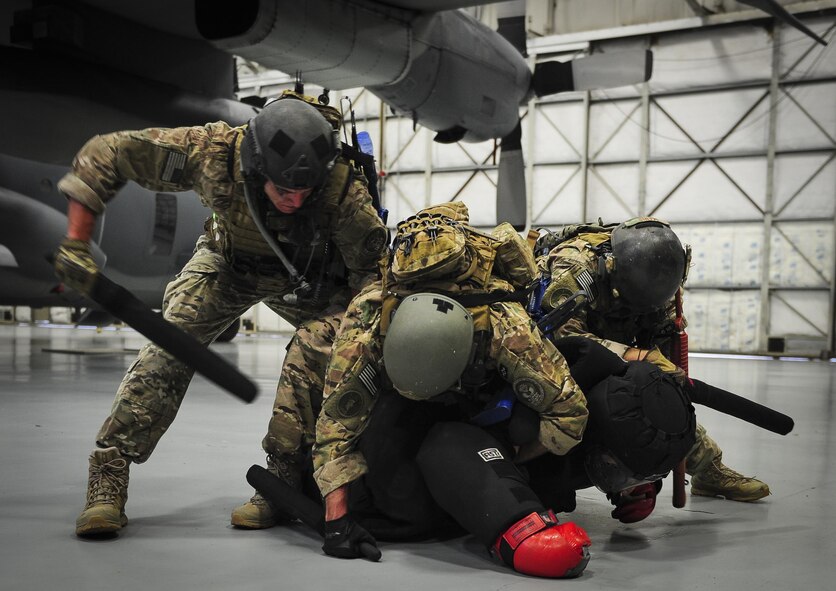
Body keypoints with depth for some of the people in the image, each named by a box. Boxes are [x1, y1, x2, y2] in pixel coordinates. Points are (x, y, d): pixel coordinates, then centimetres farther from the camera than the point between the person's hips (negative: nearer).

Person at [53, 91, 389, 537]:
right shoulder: (211, 152, -36)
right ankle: (107, 479, -8)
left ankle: (281, 482, -15)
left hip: (307, 276, 0)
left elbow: (374, 268, -25)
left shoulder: (341, 188, -38)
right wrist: (76, 244, -25)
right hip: (229, 261, 1)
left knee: (316, 345, -27)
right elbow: (104, 153, -24)